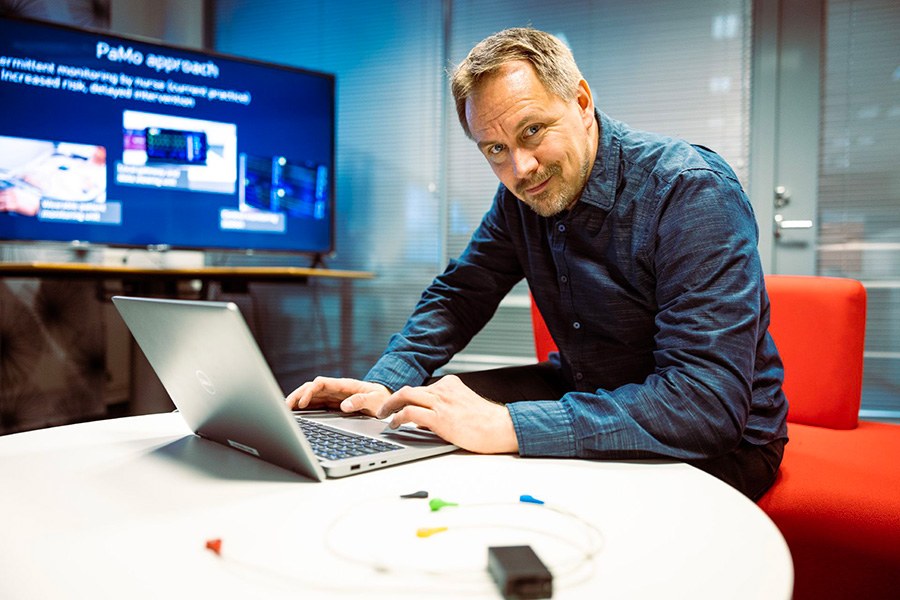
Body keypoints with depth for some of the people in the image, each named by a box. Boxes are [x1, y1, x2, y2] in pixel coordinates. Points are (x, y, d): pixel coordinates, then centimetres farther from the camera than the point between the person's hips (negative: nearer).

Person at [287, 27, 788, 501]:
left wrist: (509, 426, -40)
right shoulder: (521, 192, -3)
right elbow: (459, 295, 5)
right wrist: (385, 385, -13)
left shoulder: (694, 191, -25)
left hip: (717, 444, -6)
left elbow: (709, 402, -34)